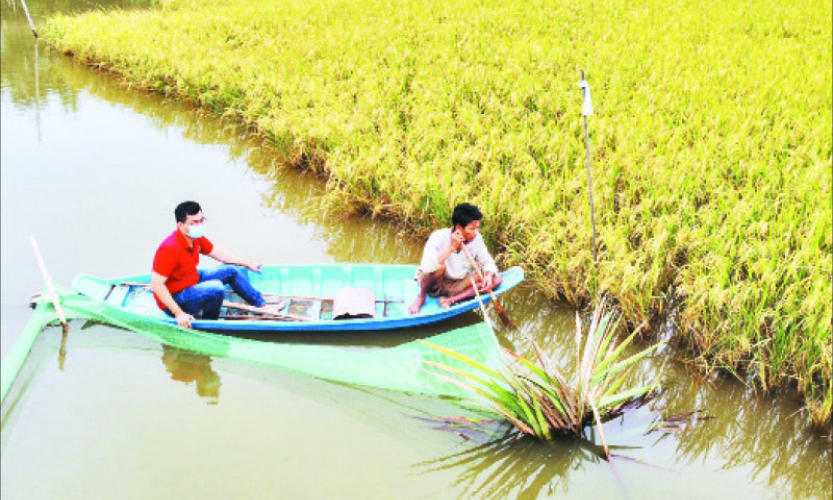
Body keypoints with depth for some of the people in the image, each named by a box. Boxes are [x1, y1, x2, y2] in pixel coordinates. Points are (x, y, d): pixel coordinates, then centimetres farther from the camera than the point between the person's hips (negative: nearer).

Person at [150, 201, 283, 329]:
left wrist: (248, 264, 22)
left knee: (232, 270, 12)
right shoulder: (169, 249, -30)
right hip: (174, 300, -10)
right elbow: (156, 285, -31)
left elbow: (218, 254, 16)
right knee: (216, 288, -31)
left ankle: (262, 305, 24)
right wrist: (179, 314, -33)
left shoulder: (196, 238, -2)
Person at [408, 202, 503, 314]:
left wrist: (489, 274, -20)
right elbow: (426, 267, -39)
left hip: (457, 284, 6)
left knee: (496, 278, -12)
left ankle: (450, 299, -20)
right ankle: (421, 297, -9)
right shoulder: (439, 237, -25)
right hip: (436, 283, -5)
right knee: (440, 266, -38)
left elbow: (487, 262, 3)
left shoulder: (476, 239, -11)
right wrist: (451, 248, -44)